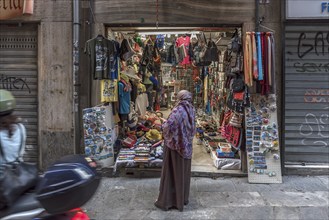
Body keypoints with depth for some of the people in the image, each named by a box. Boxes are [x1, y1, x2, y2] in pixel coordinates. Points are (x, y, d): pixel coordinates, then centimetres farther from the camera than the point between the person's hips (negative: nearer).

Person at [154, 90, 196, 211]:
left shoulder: (178, 110, -21)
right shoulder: (191, 110, 0)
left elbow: (168, 126, -29)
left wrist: (164, 124, -9)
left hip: (175, 144, -7)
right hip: (186, 145, 7)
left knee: (172, 172, 4)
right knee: (184, 171, 18)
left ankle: (167, 200, 17)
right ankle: (183, 197, 33)